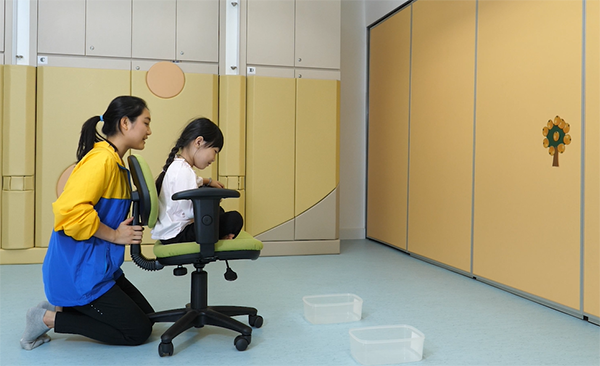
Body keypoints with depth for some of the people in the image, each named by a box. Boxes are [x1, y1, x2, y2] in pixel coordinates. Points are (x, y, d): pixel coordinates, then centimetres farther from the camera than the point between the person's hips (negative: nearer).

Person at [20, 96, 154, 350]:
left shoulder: (116, 162, 11)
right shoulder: (101, 159, -20)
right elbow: (70, 210, -32)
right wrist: (115, 236, -21)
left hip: (99, 267, 10)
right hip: (79, 270, -10)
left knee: (147, 317, 13)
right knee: (138, 332, -3)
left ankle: (61, 309, 15)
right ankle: (49, 318, 2)